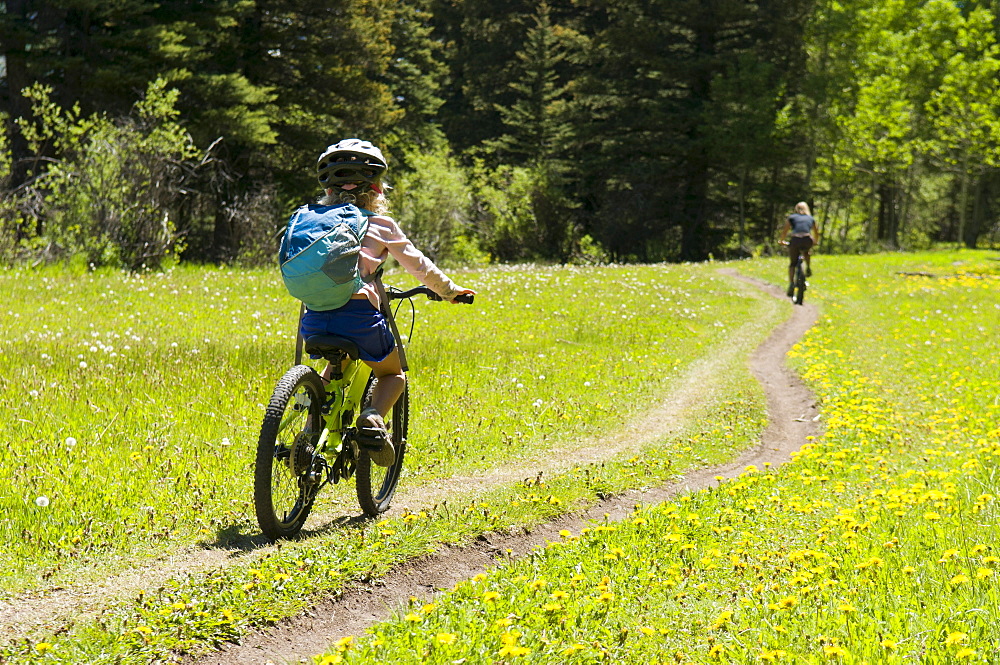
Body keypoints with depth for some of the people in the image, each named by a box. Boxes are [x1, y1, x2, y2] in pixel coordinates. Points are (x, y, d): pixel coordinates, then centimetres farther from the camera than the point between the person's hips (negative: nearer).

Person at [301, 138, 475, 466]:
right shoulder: (380, 224, 6)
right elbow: (417, 264, 13)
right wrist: (449, 290, 29)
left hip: (316, 316, 4)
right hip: (359, 315, -4)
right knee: (393, 374, 22)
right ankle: (374, 417, -9)